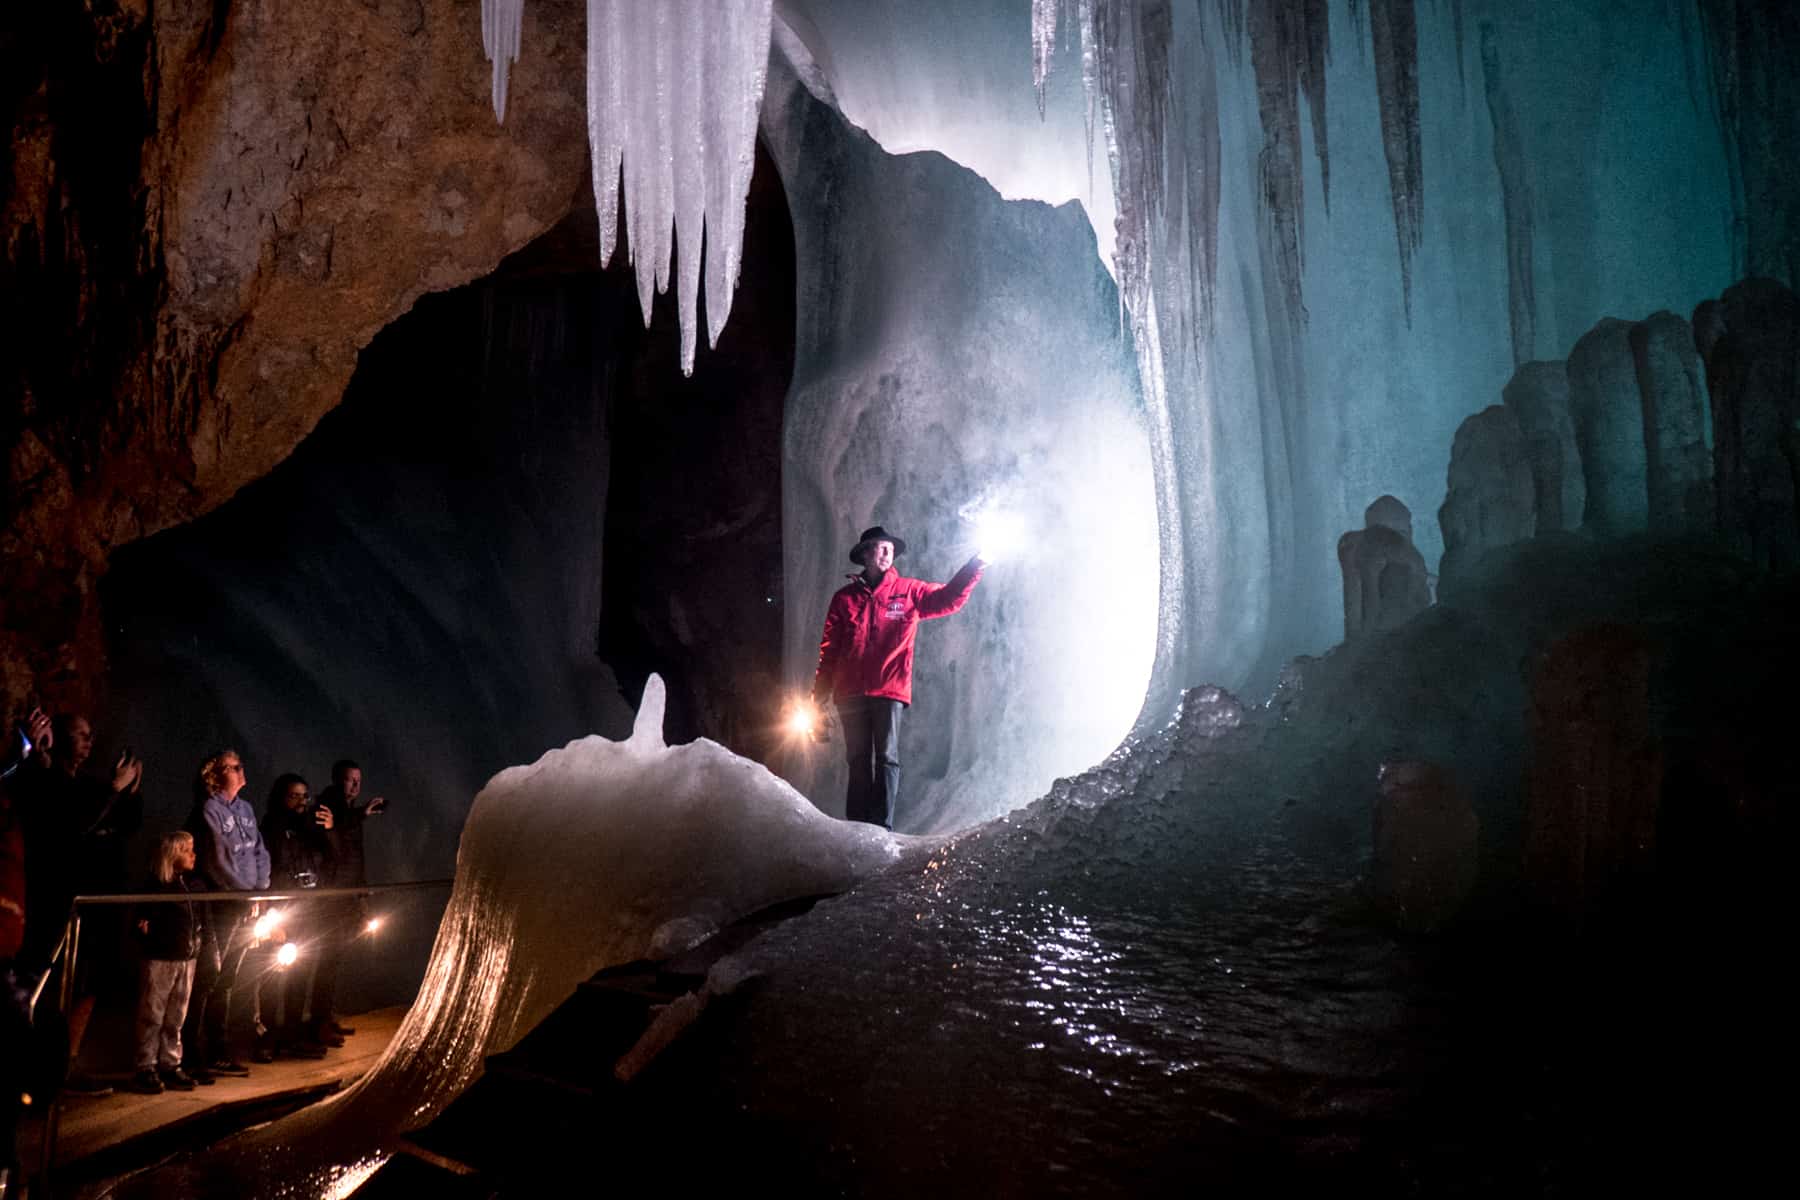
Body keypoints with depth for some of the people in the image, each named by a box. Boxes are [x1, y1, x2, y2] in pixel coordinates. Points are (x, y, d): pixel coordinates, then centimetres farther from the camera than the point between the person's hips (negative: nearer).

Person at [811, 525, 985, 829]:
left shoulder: (907, 591, 9)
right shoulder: (845, 597, 10)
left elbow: (948, 598, -1)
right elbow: (829, 648, 8)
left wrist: (974, 568, -14)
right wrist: (820, 693, 5)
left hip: (889, 689, -1)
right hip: (851, 691, 1)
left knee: (886, 758, -5)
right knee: (858, 761, 6)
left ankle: (882, 827, -5)